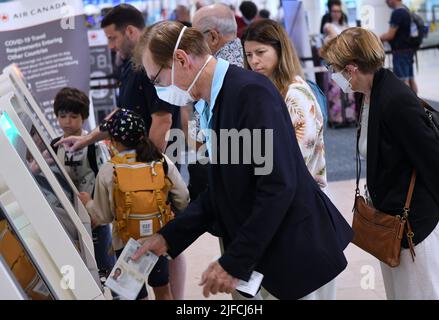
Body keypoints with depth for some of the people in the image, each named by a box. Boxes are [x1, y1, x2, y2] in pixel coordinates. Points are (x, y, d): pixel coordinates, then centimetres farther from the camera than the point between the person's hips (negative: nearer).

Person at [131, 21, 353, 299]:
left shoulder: (250, 91, -20)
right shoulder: (215, 101, 8)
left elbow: (278, 186, -24)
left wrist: (235, 262, -21)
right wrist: (169, 237, 5)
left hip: (298, 253, -8)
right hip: (263, 254, 8)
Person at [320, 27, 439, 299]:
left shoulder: (398, 102, -26)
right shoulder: (375, 94, 2)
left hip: (412, 222, -9)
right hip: (390, 216, 9)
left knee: (417, 291, 5)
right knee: (397, 290, 21)